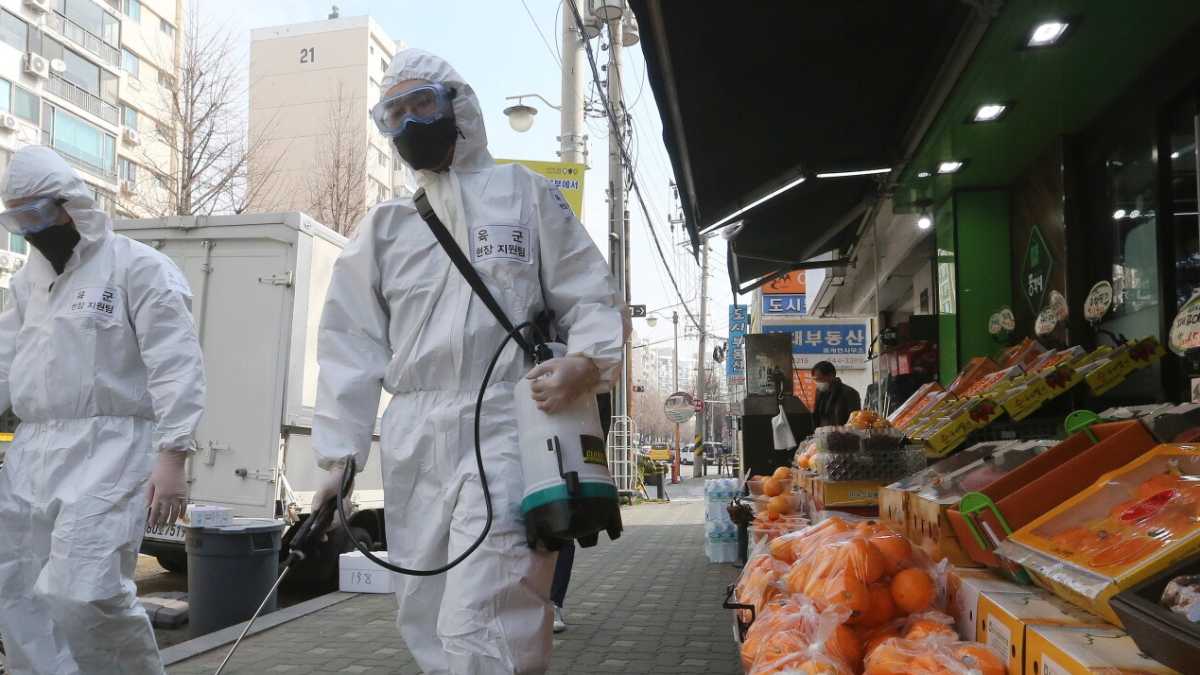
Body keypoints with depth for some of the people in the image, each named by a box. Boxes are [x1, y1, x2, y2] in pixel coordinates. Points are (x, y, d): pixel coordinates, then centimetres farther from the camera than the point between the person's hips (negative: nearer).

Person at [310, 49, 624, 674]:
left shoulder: (524, 193, 10)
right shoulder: (383, 223, 18)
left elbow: (593, 298, 6)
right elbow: (351, 345, 15)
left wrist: (585, 362, -16)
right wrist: (338, 454, 7)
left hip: (505, 428, -5)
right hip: (413, 441, 5)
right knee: (425, 621, 11)